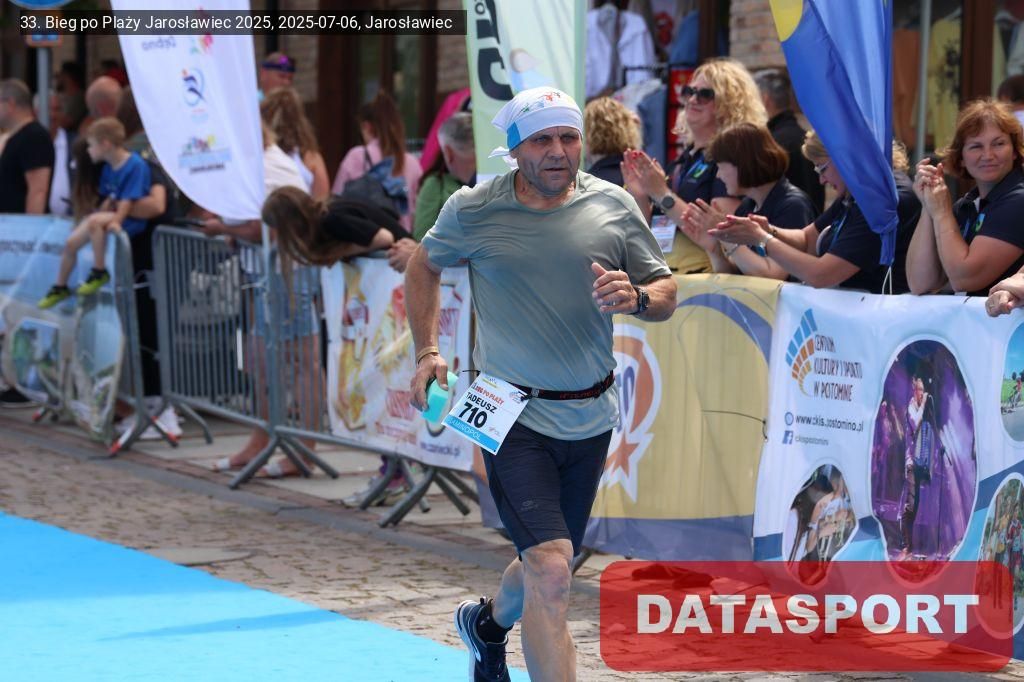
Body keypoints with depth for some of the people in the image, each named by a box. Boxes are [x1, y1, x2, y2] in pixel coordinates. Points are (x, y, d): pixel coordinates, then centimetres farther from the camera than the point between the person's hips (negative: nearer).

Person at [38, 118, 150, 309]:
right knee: (71, 242, 3)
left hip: (131, 220, -9)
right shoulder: (108, 168, 9)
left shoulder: (135, 165, -17)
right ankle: (60, 287, 22)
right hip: (112, 215, 9)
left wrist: (116, 221, -31)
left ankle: (99, 272, -19)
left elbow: (127, 201, -23)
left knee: (95, 221, -34)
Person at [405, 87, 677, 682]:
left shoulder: (613, 206, 0)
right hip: (513, 415, -4)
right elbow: (425, 266, 14)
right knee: (550, 572, -18)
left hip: (590, 416, 4)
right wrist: (428, 351, 5)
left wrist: (635, 297, -17)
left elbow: (666, 292, 6)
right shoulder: (472, 211, -5)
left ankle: (488, 623, 53)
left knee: (550, 563, 20)